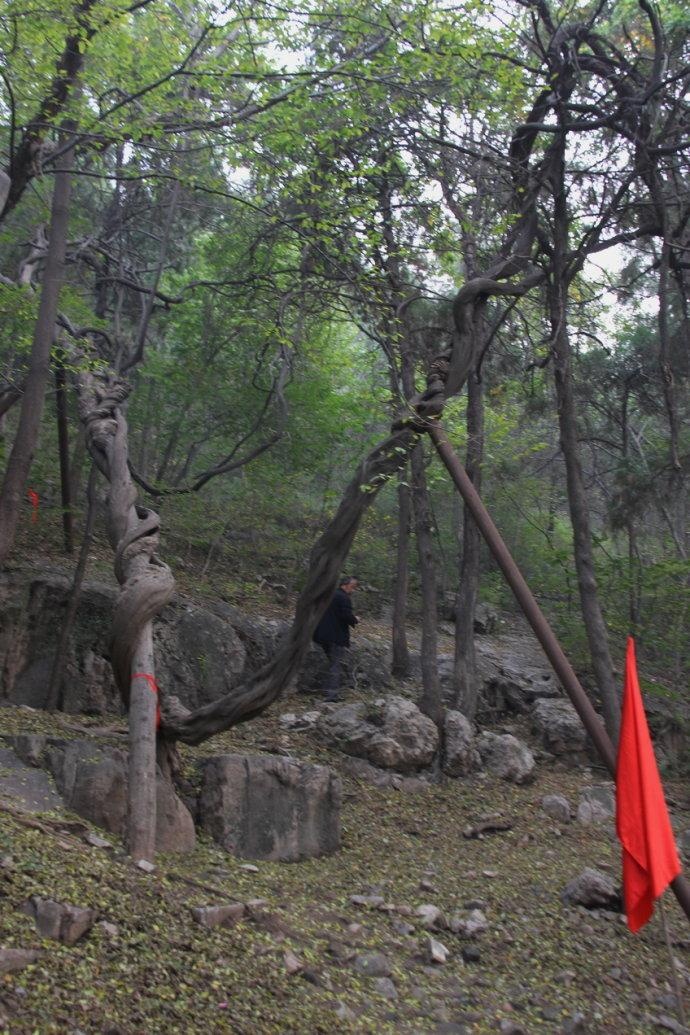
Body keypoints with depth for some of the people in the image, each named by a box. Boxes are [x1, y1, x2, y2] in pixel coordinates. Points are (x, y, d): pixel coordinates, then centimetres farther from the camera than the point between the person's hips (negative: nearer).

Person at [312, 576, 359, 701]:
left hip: (323, 635, 9)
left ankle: (328, 690, 20)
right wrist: (355, 620, -1)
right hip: (337, 637, -9)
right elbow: (347, 616, -22)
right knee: (336, 664, -4)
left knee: (332, 662, 18)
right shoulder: (344, 598, -14)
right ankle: (332, 693, -7)